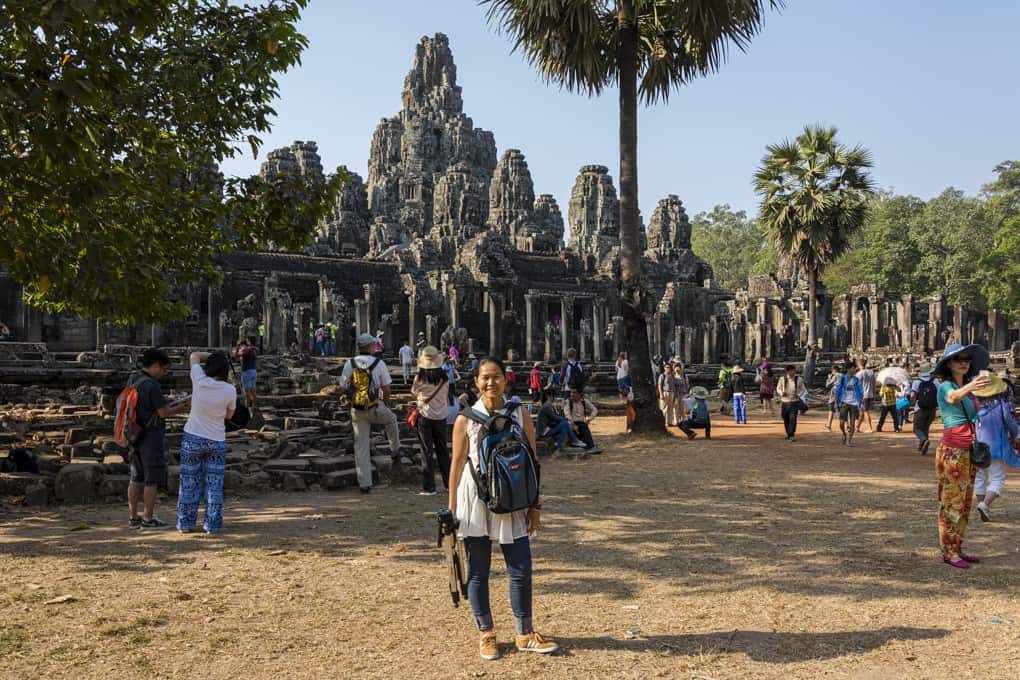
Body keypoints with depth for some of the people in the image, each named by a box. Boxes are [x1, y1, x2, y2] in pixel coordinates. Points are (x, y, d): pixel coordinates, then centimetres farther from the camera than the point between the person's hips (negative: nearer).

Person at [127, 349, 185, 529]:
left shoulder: (132, 380, 6)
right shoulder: (152, 386, -21)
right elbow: (164, 413, -16)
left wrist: (169, 404, 13)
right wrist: (181, 407, 1)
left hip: (136, 435, 9)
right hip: (152, 436, -8)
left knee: (136, 477, 12)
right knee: (152, 479, 0)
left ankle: (134, 517, 17)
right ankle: (148, 519, 5)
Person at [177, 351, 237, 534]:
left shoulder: (199, 380, -12)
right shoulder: (230, 390, -11)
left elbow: (194, 356, 6)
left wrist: (213, 355, 11)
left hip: (193, 438, 0)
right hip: (217, 441, 0)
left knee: (189, 483, 10)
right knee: (214, 484, 8)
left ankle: (185, 524, 15)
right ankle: (212, 525, 9)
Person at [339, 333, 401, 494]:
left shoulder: (349, 364, -3)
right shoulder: (379, 363, -9)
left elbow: (343, 388, 2)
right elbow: (386, 389, -5)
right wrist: (386, 404, 13)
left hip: (357, 410, 2)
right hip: (376, 408, -2)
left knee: (361, 446, 8)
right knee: (391, 420, 32)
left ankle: (365, 484, 8)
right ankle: (395, 448, 50)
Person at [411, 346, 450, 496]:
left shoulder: (420, 379, -14)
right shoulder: (444, 379, -5)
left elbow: (414, 394, 2)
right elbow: (446, 395, 6)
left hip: (425, 416, -3)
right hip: (441, 416, 3)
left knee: (427, 451, 3)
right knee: (442, 450, 16)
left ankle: (429, 488, 4)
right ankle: (449, 483, 22)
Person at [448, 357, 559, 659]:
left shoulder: (520, 415, 1)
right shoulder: (466, 418, -2)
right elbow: (457, 463, 0)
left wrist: (535, 504, 3)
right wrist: (451, 506, -2)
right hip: (475, 500, -1)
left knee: (521, 571, 3)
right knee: (478, 571, 7)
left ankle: (525, 634, 19)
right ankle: (486, 634, 23)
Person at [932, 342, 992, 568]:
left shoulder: (967, 386, 15)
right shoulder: (945, 387, -9)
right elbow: (954, 397, -35)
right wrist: (969, 388, -56)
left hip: (969, 450, 8)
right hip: (952, 450, -8)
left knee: (965, 503, 11)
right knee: (952, 503, -5)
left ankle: (957, 549, 18)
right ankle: (948, 552, 0)